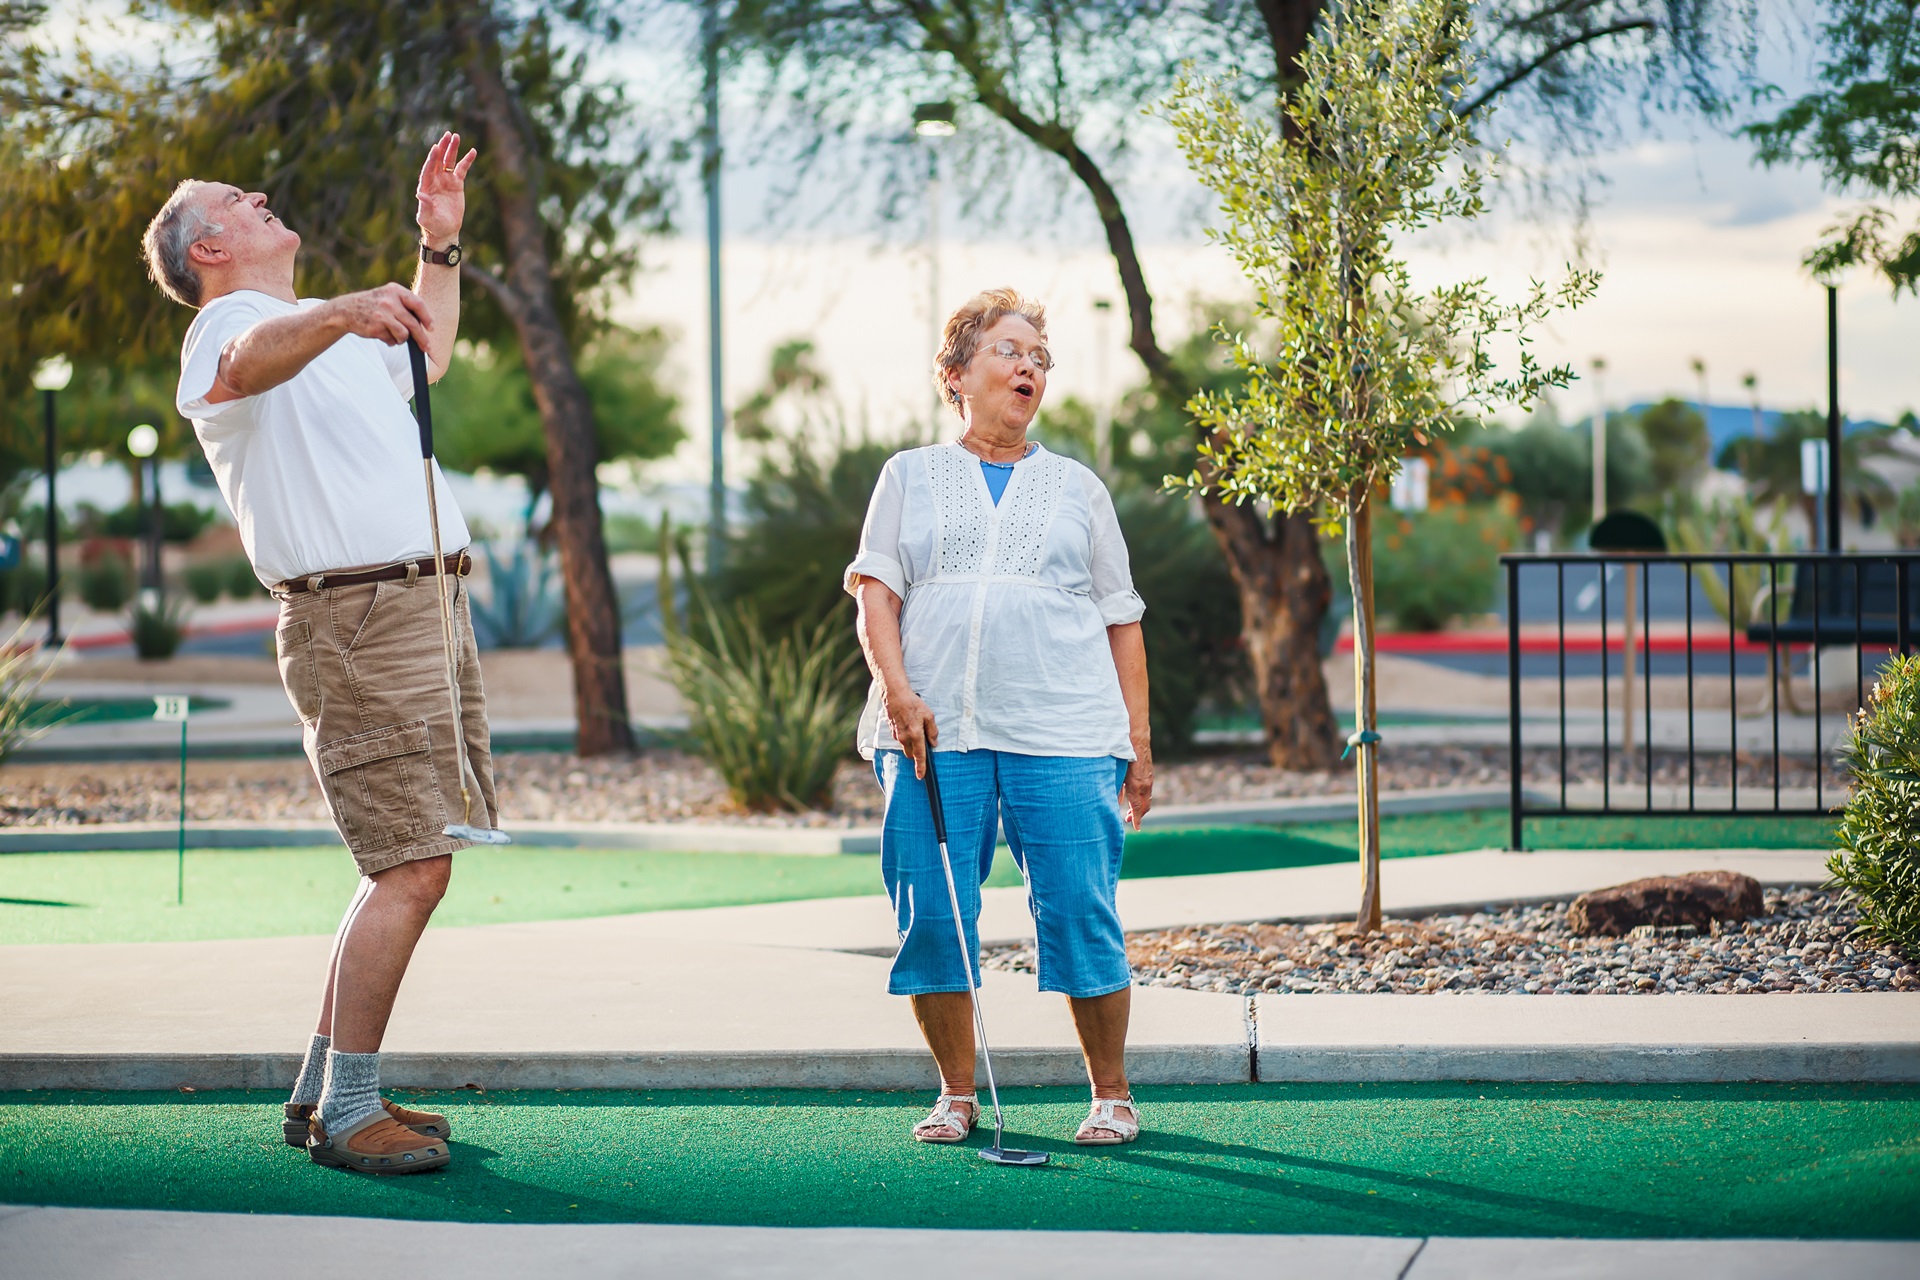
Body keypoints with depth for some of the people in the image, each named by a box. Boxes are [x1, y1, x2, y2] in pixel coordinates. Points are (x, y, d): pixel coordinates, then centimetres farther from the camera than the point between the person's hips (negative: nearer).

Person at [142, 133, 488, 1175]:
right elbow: (251, 361, -31)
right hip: (357, 620, -9)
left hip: (430, 609, 9)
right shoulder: (231, 323, -5)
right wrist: (341, 313, -51)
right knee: (413, 867, -15)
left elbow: (425, 360, 46)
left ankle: (323, 1090, 17)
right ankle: (346, 1113, -10)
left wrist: (440, 246, 35)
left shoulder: (332, 330, 25)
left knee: (409, 867, 10)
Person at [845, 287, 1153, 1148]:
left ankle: (1111, 1094, 6)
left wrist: (1139, 741, 8)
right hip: (932, 732, 0)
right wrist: (896, 689, -11)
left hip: (1064, 734, 0)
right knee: (931, 914, -3)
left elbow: (1121, 620, 15)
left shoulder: (1077, 487, 17)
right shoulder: (910, 476, 16)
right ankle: (957, 1093, 11)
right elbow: (875, 590, 6)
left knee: (1081, 914, -7)